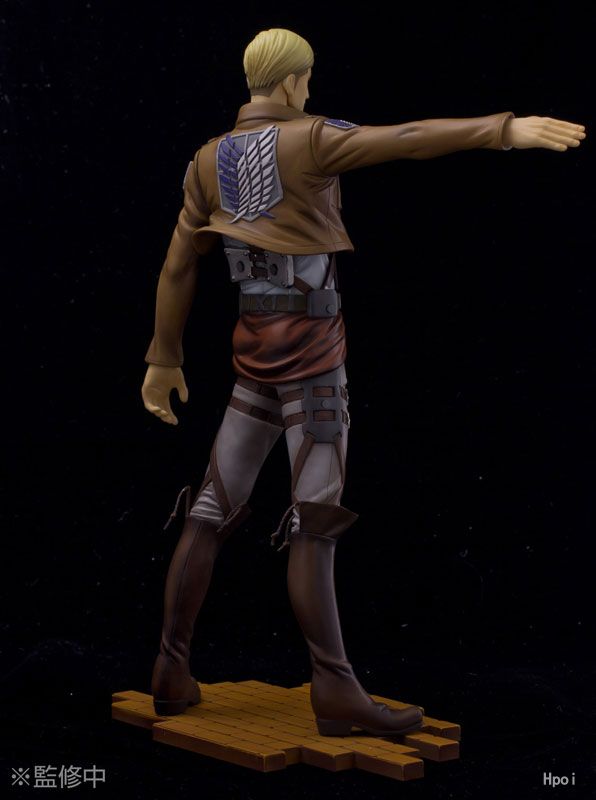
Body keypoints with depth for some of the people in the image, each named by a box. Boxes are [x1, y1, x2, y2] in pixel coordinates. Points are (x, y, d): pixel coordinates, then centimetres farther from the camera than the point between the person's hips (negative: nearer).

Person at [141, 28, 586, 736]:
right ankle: (334, 690, -11)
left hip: (253, 346, 7)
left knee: (211, 512, 8)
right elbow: (407, 139, -23)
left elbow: (177, 266, 10)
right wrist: (505, 129, -30)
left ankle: (172, 671, 13)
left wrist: (163, 361, 15)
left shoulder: (208, 160, 9)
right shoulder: (307, 140, -9)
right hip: (310, 347, -7)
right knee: (314, 524, -10)